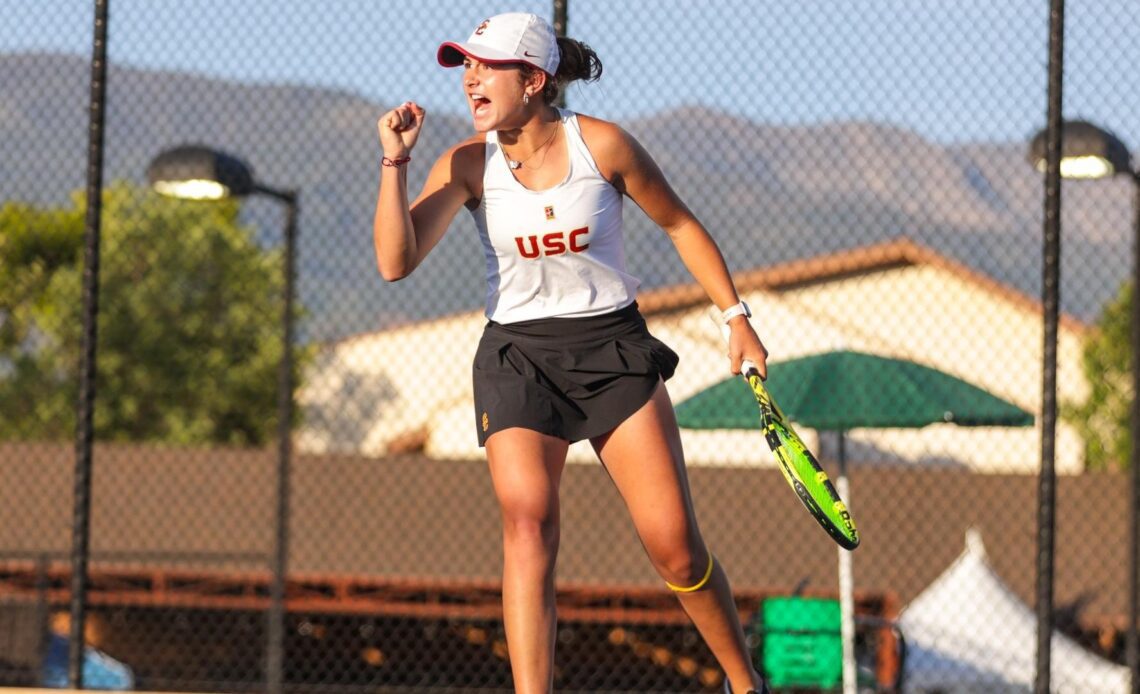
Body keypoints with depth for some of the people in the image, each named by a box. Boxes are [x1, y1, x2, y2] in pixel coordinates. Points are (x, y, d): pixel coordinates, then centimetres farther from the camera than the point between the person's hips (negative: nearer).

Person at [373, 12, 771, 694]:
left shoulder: (603, 145, -9)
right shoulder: (468, 165, -6)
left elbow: (681, 225, 5)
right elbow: (396, 261, -17)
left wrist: (737, 317, 4)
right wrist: (396, 161, -24)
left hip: (615, 348, -1)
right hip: (518, 356, 1)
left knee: (675, 545, -5)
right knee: (528, 530, -20)